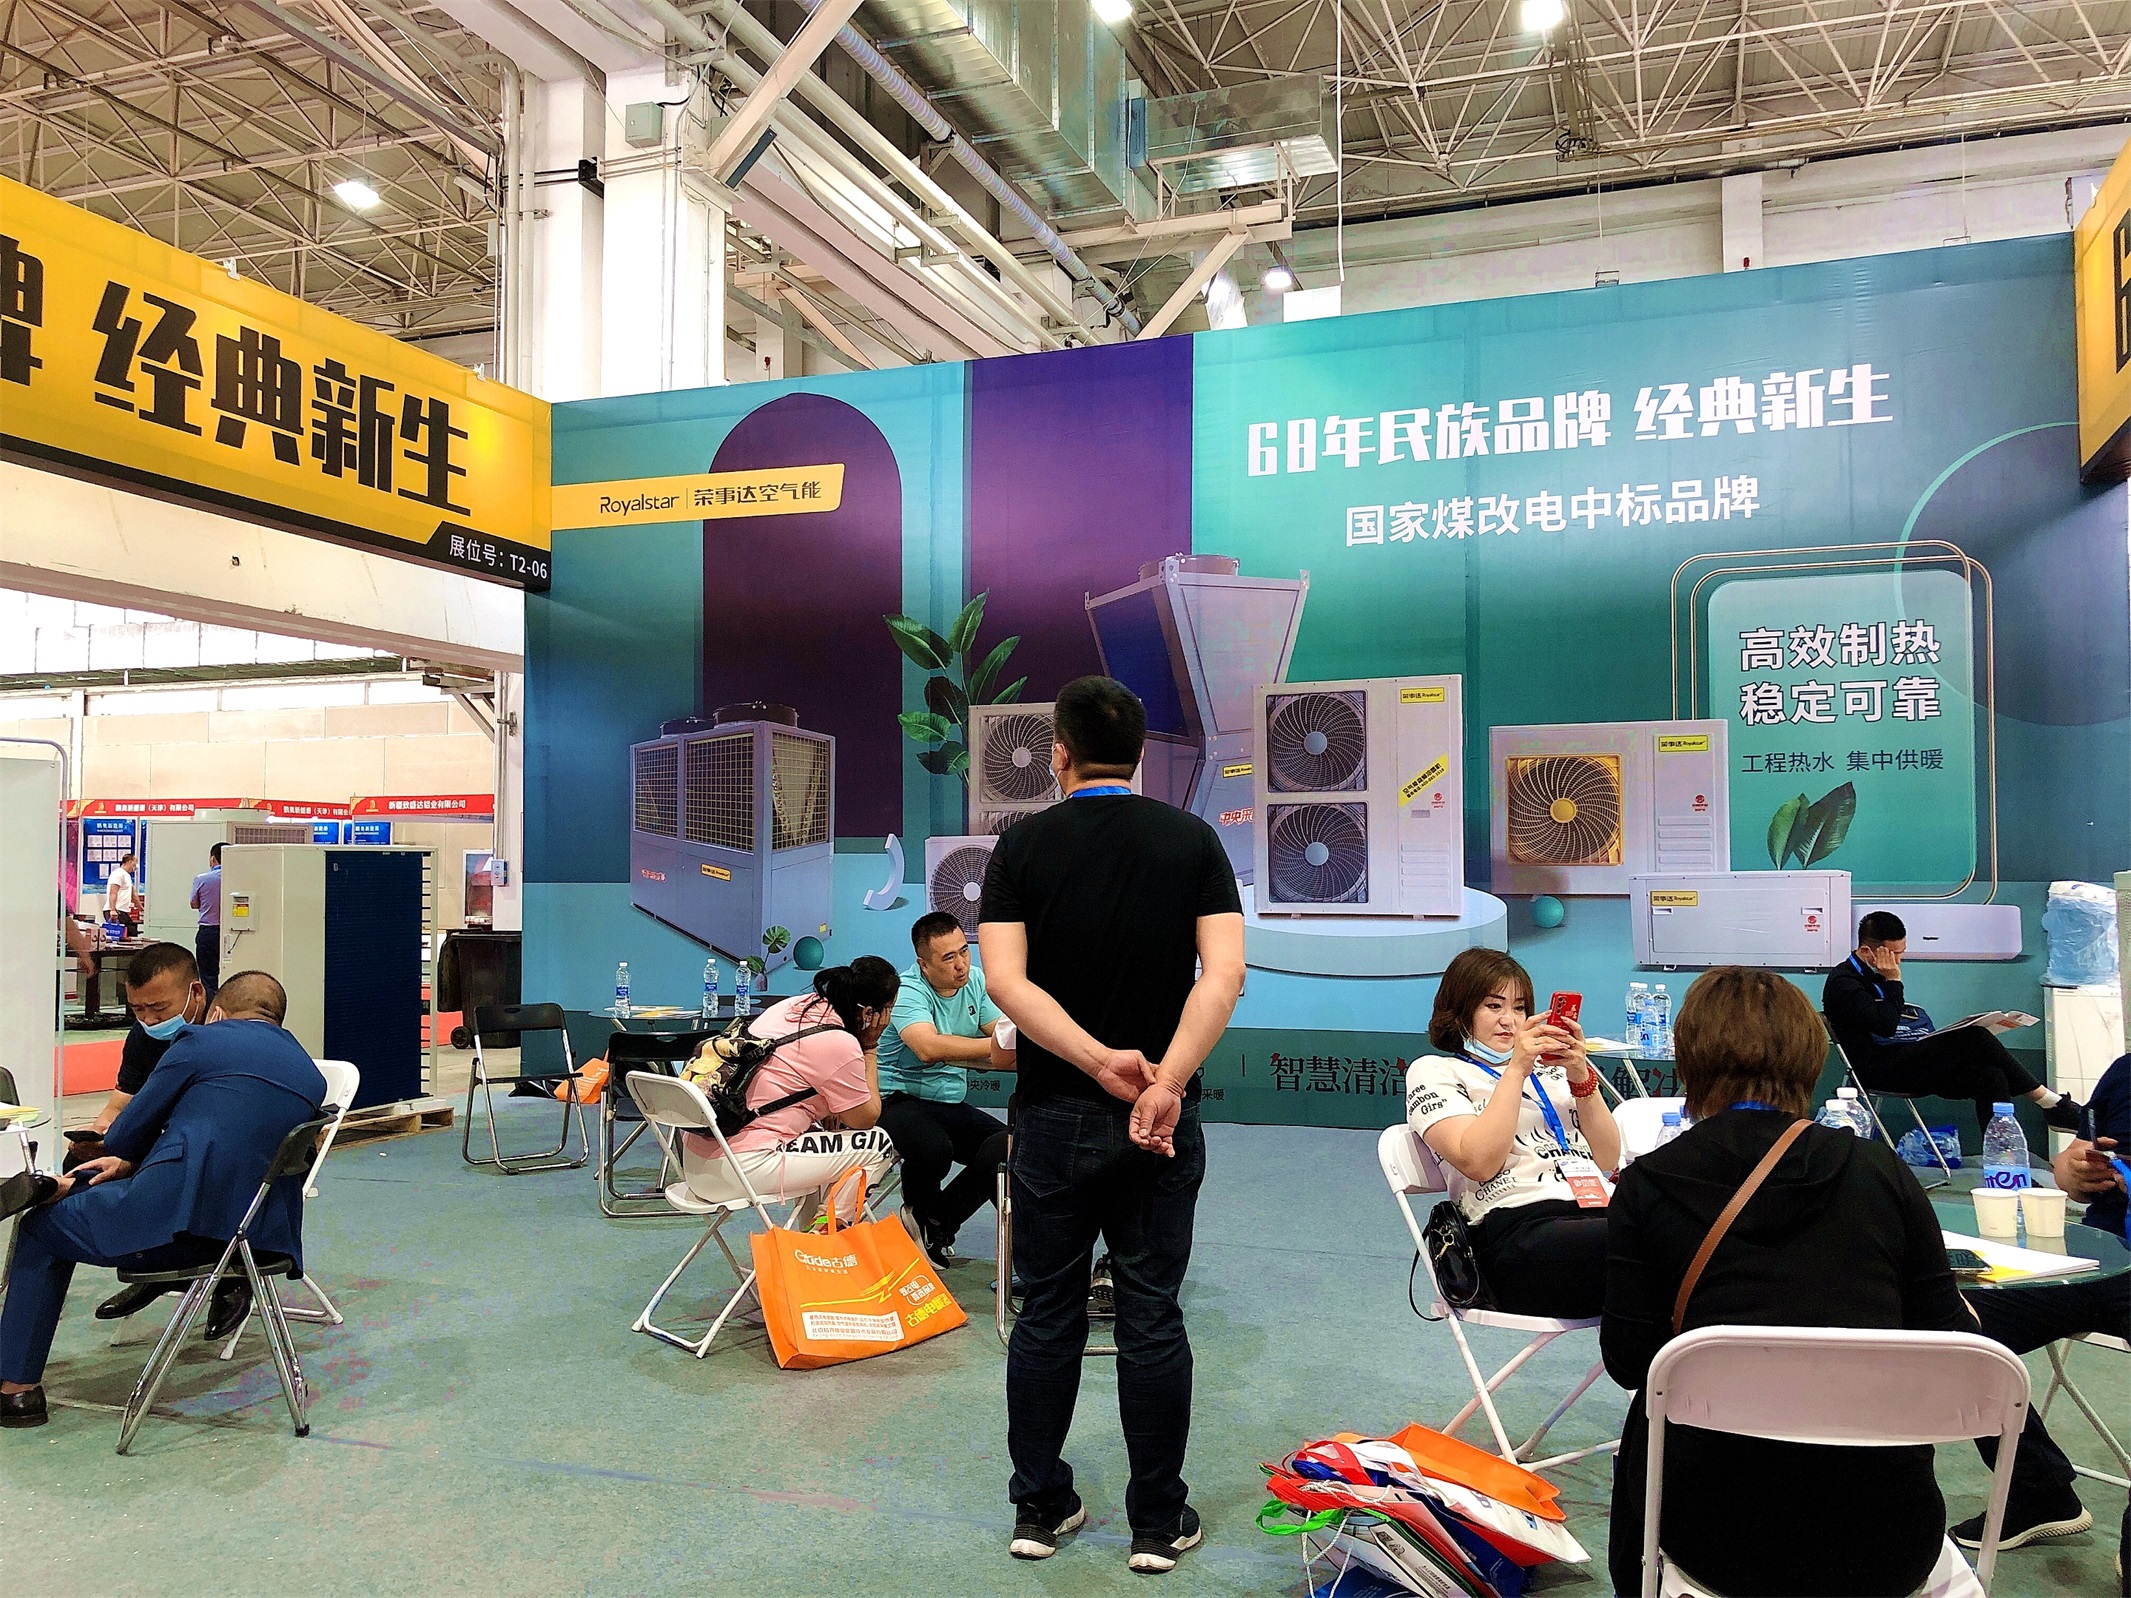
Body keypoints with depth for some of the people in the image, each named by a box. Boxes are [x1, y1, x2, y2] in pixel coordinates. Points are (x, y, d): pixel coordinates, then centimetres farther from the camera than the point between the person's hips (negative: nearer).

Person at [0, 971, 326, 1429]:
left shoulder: (203, 1041, -1)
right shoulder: (312, 1076, 16)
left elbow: (121, 1137, 6)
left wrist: (128, 1160, 30)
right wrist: (132, 1164, 24)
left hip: (178, 1220, -7)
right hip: (263, 1234, 7)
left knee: (42, 1225, 20)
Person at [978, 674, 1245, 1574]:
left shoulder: (1023, 844, -3)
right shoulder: (1192, 841, -1)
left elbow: (1006, 980, -14)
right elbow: (1223, 975, -14)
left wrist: (1100, 1059, -19)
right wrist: (1165, 1081, -19)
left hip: (1052, 1117, 0)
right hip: (1160, 1125, 0)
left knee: (1047, 1314, 12)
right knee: (1152, 1318, 8)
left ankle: (1039, 1508, 23)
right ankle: (1158, 1523, 17)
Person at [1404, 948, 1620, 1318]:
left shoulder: (1549, 1067, 30)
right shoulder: (1434, 1071, 14)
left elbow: (1608, 1159, 17)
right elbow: (1479, 1162, -5)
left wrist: (1581, 1077, 4)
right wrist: (1517, 1069, -7)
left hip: (1598, 1212, 6)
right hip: (1519, 1229, -6)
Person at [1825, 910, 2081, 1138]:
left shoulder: (1875, 976, 19)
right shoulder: (1842, 982, -11)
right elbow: (1885, 1024, -22)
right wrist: (1893, 981, -11)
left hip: (1899, 1059, 10)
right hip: (1878, 1070, -10)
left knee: (1991, 1077, -10)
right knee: (1975, 1039, -20)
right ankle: (2050, 1103, -7)